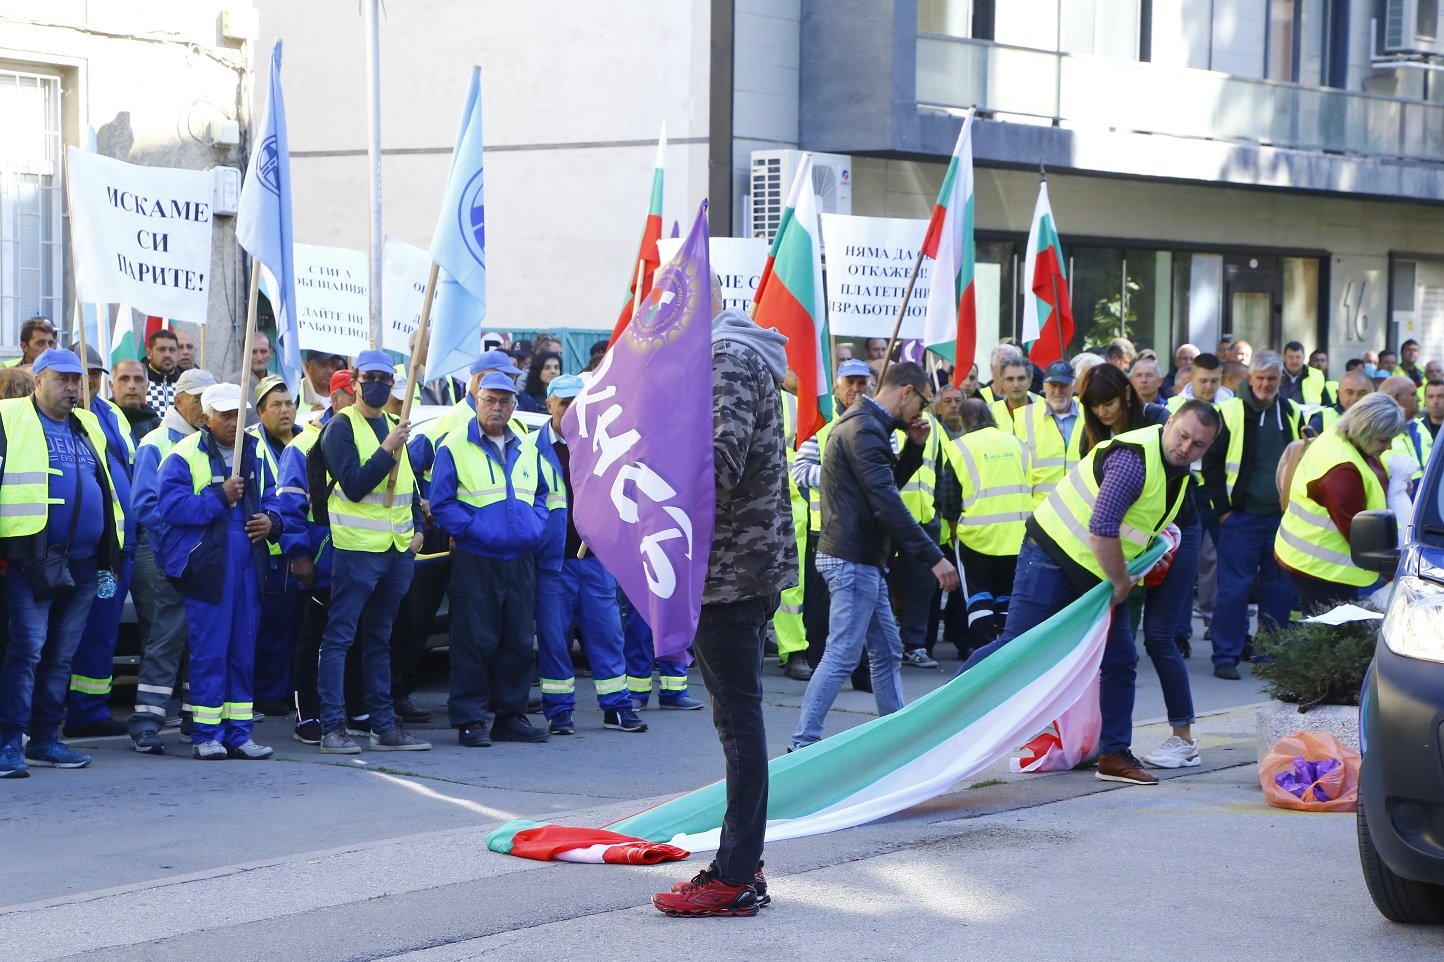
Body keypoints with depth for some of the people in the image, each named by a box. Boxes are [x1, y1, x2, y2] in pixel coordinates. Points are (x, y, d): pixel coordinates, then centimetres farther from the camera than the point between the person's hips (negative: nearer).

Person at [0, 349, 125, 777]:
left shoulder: (89, 426, 18)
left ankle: (45, 738, 18)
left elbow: (108, 483, 24)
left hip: (84, 561, 6)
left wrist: (111, 549, 19)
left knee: (61, 655, 10)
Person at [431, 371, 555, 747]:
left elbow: (541, 494, 23)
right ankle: (470, 720, 0)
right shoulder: (455, 446, -2)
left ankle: (510, 715, 17)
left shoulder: (526, 448, 15)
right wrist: (474, 528, -15)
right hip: (475, 561, -5)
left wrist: (536, 527, 4)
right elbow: (441, 503, -5)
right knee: (475, 641, -5)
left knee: (519, 641, 8)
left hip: (520, 560, 6)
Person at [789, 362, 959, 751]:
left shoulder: (866, 424, 16)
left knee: (887, 651, 16)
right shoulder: (865, 430, -18)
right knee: (842, 656, -9)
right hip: (853, 559, -11)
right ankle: (803, 744, -8)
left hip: (864, 560, 11)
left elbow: (890, 482, 24)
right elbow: (887, 503, -24)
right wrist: (934, 557, -24)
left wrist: (914, 446, 8)